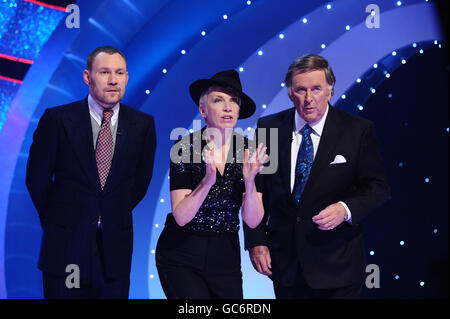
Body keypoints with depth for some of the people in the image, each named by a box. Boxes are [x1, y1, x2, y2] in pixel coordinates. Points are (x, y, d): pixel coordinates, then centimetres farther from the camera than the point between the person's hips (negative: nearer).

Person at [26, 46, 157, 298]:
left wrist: (117, 216, 9)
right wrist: (55, 219, 7)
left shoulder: (143, 124, 1)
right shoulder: (57, 119, -5)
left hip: (115, 246, 2)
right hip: (66, 242, -2)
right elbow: (37, 177, 2)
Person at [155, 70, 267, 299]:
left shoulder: (249, 151, -4)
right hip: (181, 256, -3)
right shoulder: (184, 148, -11)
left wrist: (249, 181, -24)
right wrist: (208, 181, -31)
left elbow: (252, 221, -7)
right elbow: (181, 217, -17)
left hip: (225, 254, 3)